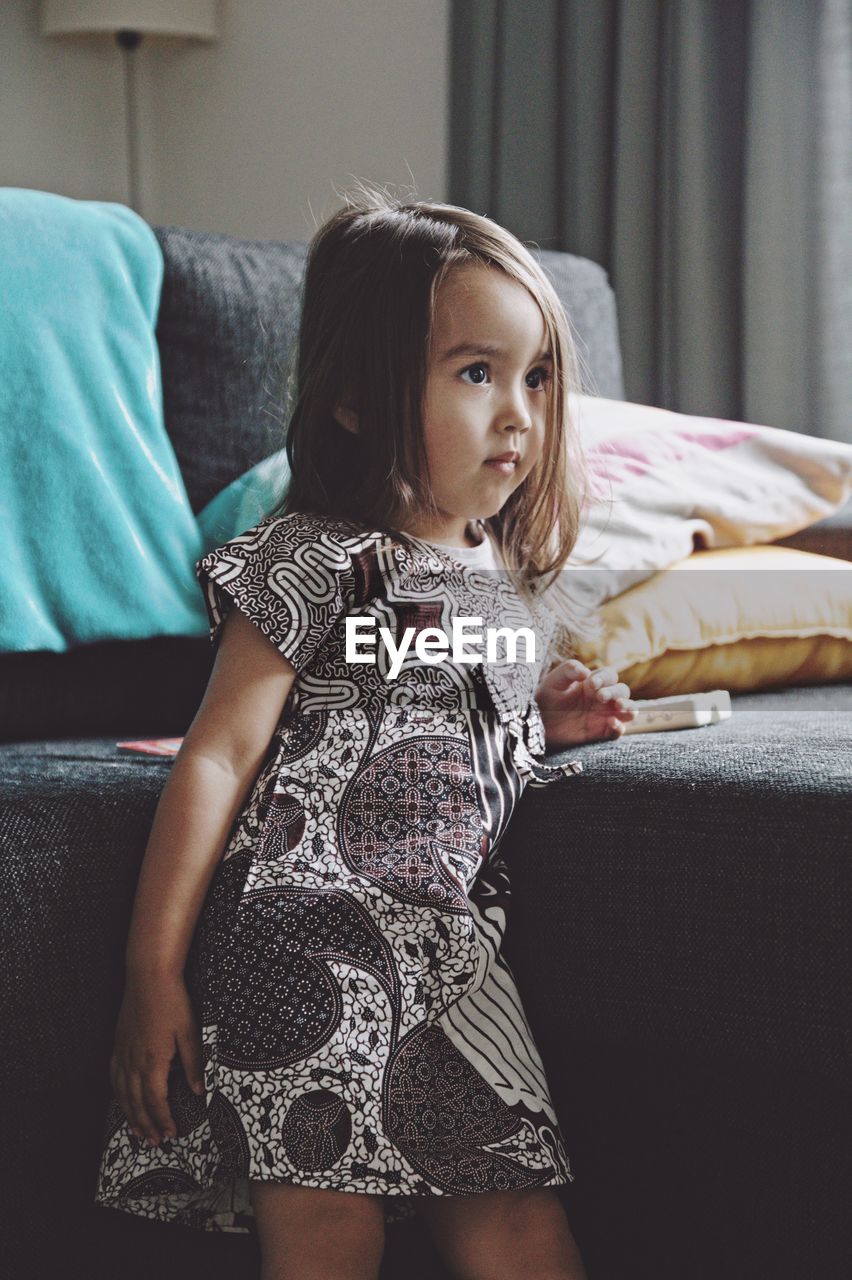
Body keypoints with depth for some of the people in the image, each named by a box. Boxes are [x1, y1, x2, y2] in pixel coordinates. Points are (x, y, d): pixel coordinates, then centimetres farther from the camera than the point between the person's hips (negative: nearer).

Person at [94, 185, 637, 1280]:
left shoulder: (513, 583, 16)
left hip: (451, 953, 7)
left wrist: (544, 718, 12)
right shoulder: (317, 562, -7)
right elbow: (217, 759, -10)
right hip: (307, 941, -6)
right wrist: (154, 973, -14)